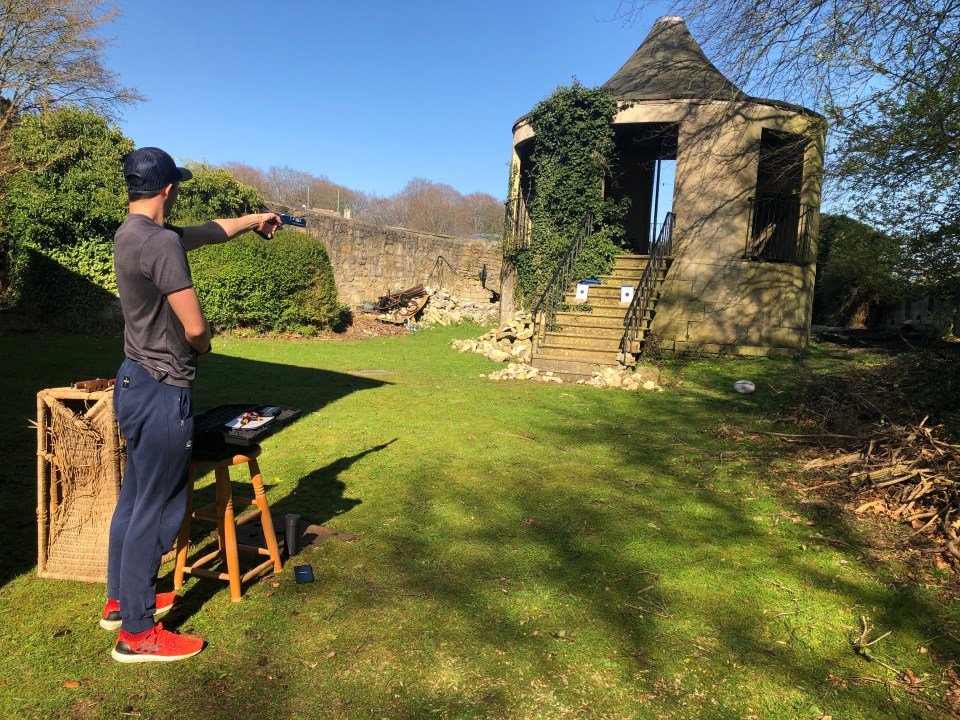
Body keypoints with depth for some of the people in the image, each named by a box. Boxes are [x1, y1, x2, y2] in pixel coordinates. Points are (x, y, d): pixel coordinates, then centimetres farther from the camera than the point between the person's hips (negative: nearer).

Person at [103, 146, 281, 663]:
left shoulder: (131, 234, 9)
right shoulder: (161, 242, -21)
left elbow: (206, 232, 25)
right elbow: (196, 329, -22)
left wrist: (254, 219, 36)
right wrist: (202, 346, 1)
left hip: (135, 383, 10)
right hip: (162, 393, -10)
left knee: (134, 499, 20)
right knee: (157, 510, 0)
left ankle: (120, 601, 37)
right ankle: (137, 634, 14)